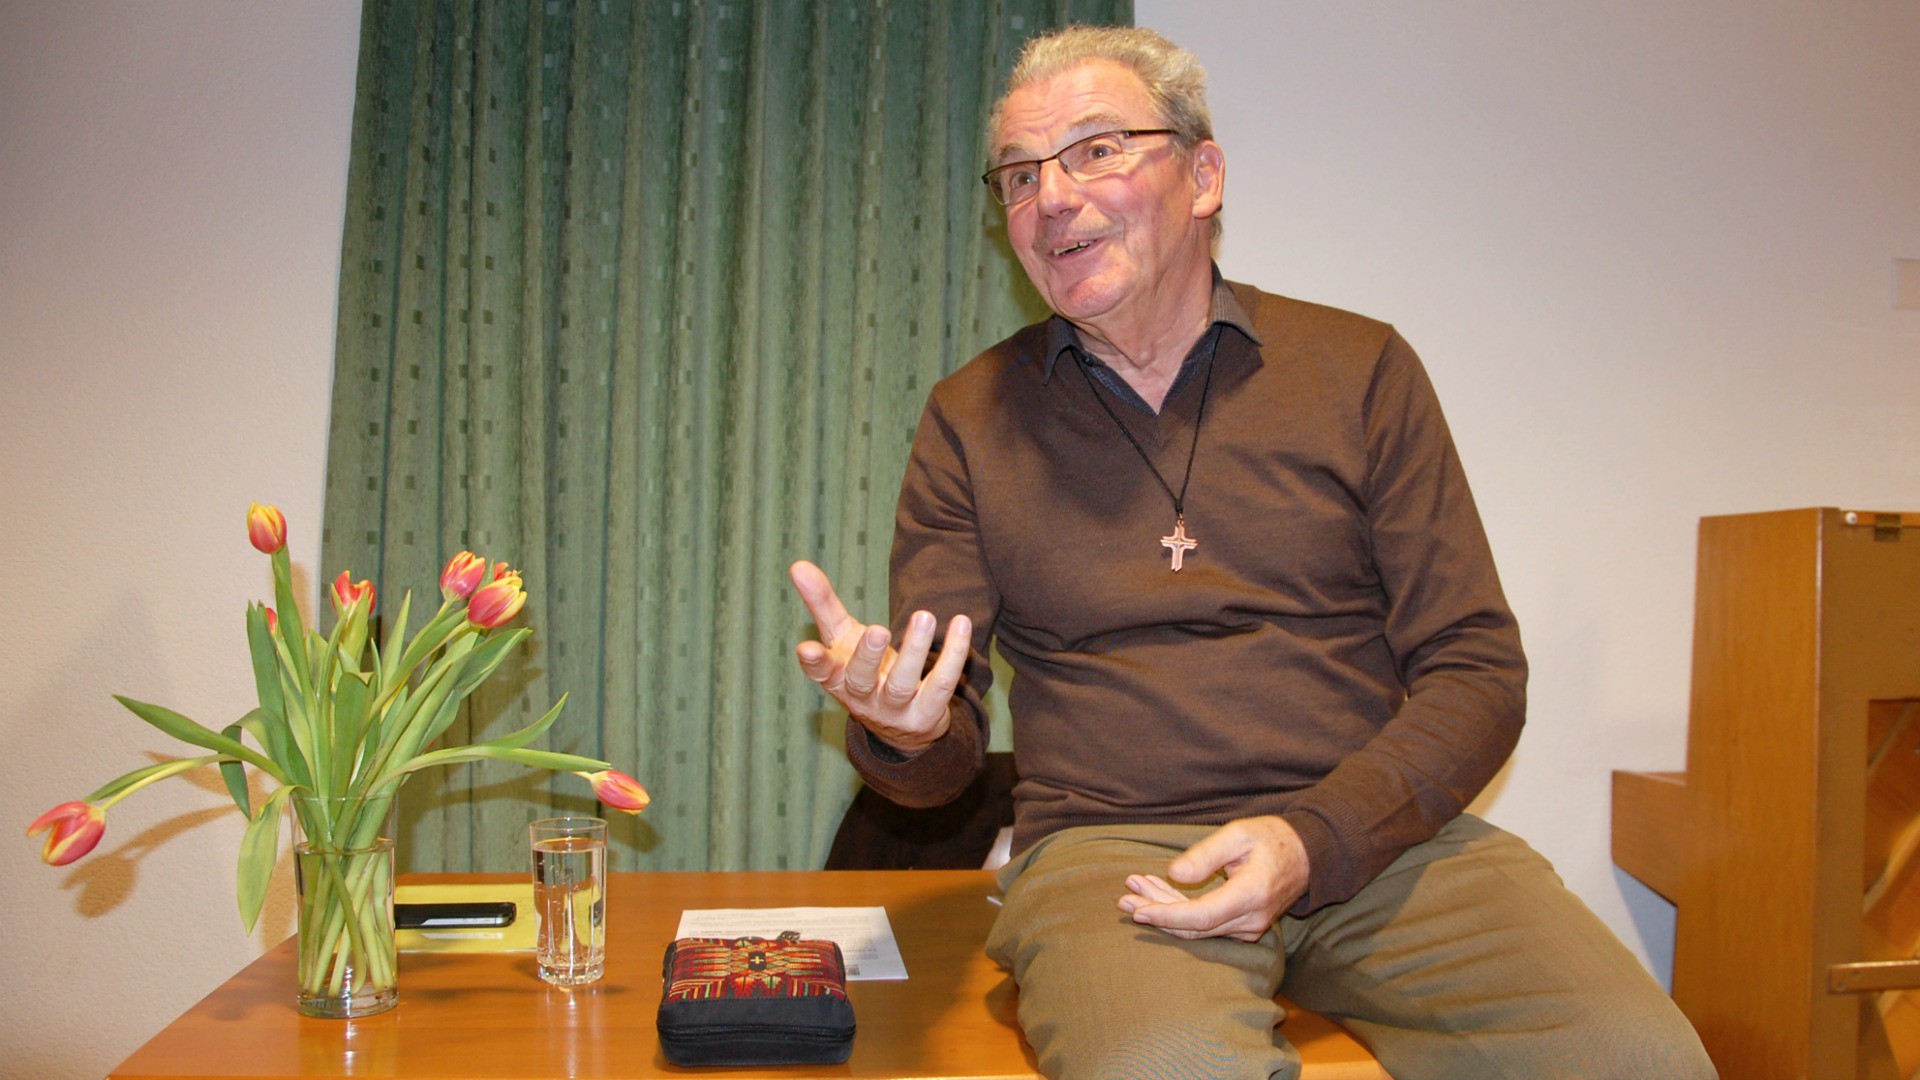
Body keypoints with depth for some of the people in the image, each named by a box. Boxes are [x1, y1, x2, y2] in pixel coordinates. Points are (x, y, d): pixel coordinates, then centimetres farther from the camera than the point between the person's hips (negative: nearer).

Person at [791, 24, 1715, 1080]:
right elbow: (941, 756, 7)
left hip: (1374, 833, 2)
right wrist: (899, 730, -19)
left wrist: (1316, 838, -14)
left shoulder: (1359, 369, 7)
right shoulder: (971, 418, 8)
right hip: (1108, 842, -1)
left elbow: (1475, 669, 4)